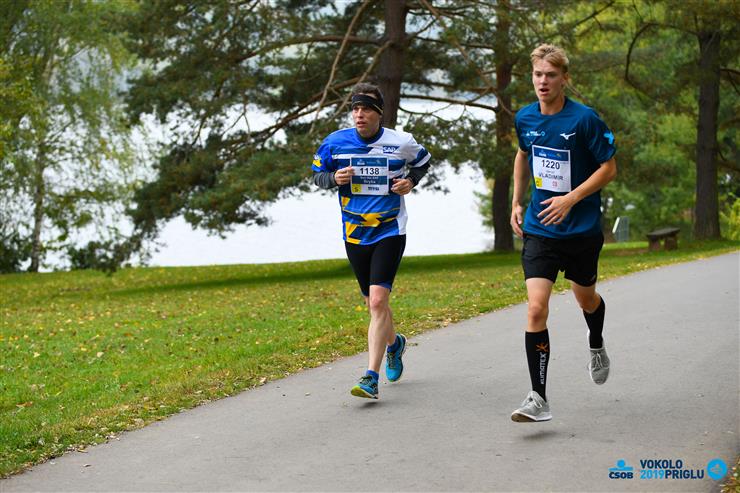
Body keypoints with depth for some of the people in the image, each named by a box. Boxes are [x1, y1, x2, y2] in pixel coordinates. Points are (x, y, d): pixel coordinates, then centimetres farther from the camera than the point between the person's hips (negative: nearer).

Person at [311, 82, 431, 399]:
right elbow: (317, 175, 9)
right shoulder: (336, 142, -3)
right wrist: (335, 178, -12)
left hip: (390, 232, -3)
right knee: (373, 304, 14)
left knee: (378, 300, -18)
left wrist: (411, 181, -4)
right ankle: (393, 343, 47)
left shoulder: (402, 143, -5)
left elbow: (423, 161, 15)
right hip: (354, 233, 3)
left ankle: (371, 379, -18)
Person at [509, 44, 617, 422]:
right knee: (536, 309, -12)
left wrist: (571, 199, -19)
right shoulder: (525, 118, 1)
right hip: (539, 230, 2)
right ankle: (538, 399, -12)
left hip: (582, 229, -2)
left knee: (586, 298, 19)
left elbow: (609, 168, -9)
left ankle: (596, 346, 54)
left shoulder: (584, 119, -14)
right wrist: (517, 201, 13)